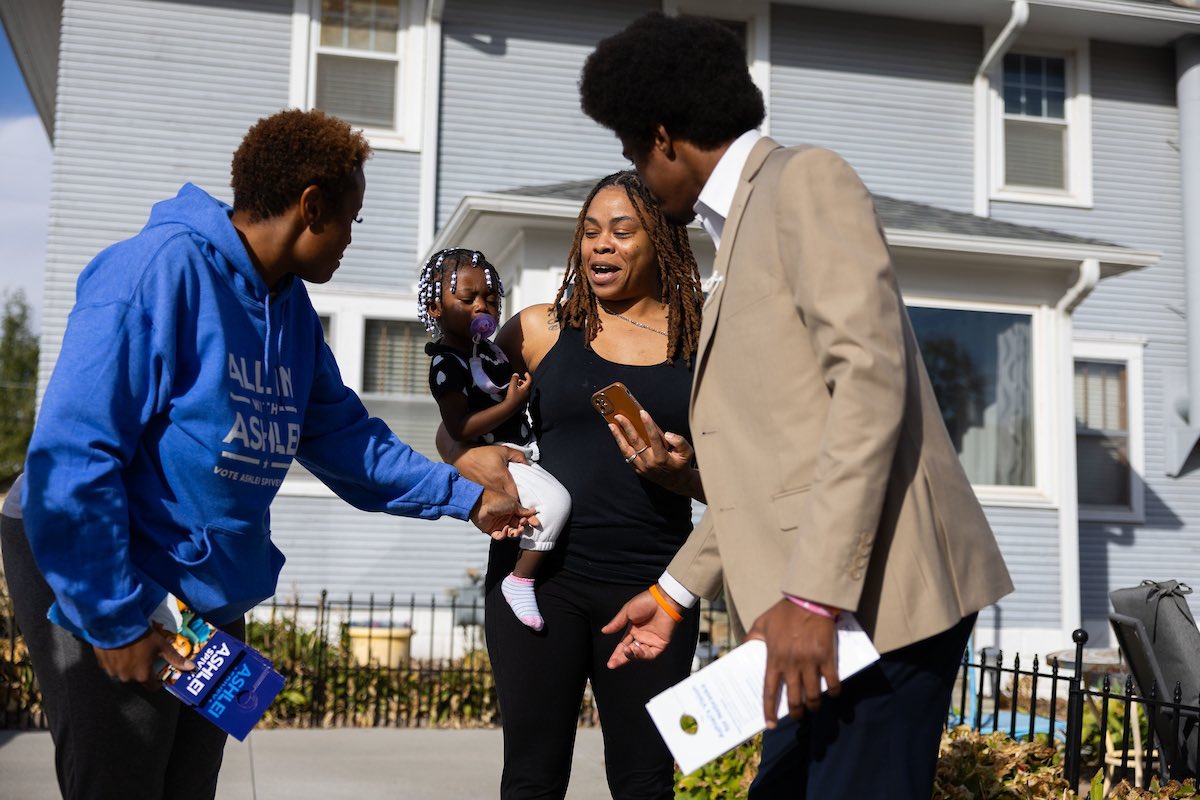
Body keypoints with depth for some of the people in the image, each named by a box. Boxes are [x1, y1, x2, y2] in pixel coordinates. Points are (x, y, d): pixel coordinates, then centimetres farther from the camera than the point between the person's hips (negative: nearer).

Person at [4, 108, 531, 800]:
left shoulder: (293, 308, 7)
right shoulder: (163, 267, -21)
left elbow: (342, 436, 14)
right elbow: (73, 454, -25)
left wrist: (465, 497, 10)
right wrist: (114, 621, -23)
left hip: (213, 599, 9)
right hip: (107, 586, -9)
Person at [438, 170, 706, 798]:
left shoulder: (701, 345, 7)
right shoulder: (541, 330, 8)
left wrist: (676, 473, -14)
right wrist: (468, 457, -7)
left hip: (651, 585, 0)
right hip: (541, 574, 0)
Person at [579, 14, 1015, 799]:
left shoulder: (806, 180, -5)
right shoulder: (749, 223, 22)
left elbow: (871, 376, -19)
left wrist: (812, 592, -25)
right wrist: (675, 591, 24)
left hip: (873, 590, -9)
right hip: (814, 595, 9)